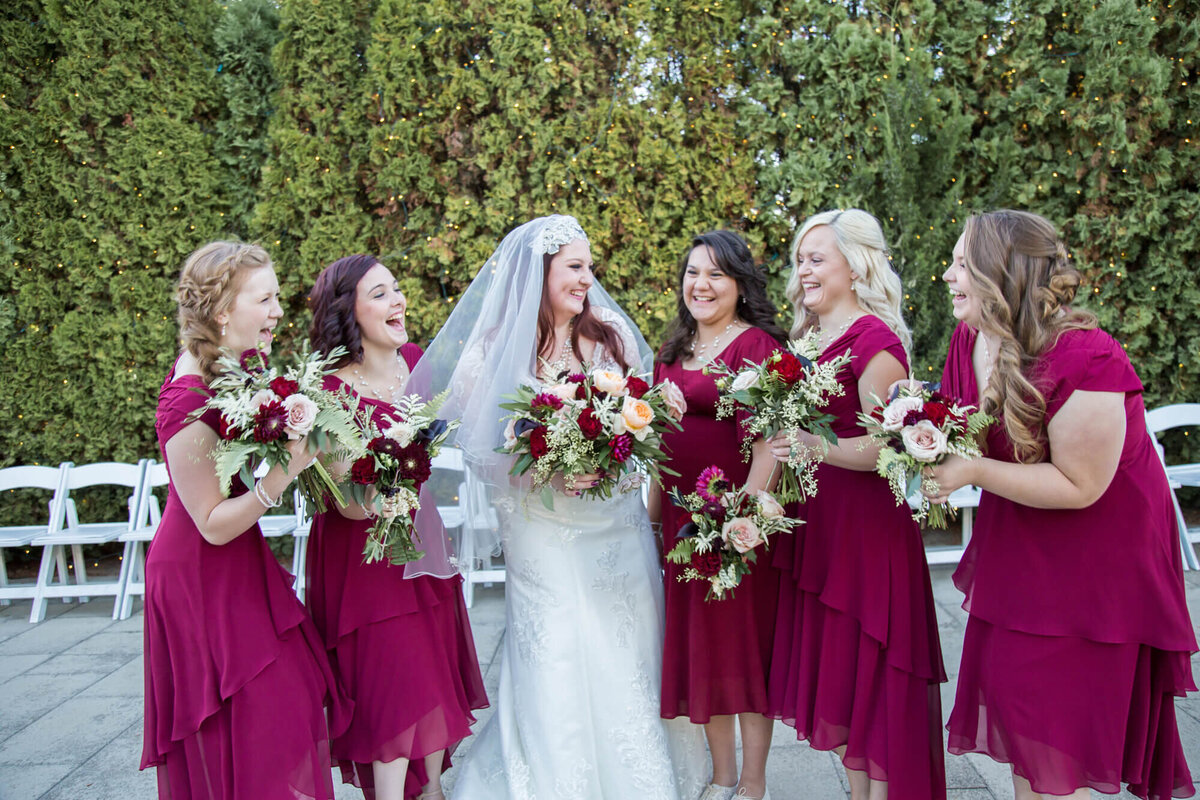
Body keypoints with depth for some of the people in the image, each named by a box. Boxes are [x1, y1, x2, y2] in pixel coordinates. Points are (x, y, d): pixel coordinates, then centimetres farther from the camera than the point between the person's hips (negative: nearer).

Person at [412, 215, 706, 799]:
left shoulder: (612, 336, 3)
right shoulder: (495, 350, -5)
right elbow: (480, 449, -4)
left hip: (617, 524, 3)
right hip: (543, 529, -3)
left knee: (625, 663, 8)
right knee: (555, 673, 0)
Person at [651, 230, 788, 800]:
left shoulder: (756, 344, -9)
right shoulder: (674, 350, 14)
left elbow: (768, 441, -18)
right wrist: (653, 513, 16)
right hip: (681, 514, 7)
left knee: (745, 641, 4)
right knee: (697, 642, 13)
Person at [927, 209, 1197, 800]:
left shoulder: (1085, 362, -28)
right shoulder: (969, 341, -4)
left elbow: (1079, 485, -25)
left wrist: (973, 471, -30)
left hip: (1093, 556, -7)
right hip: (1016, 550, 7)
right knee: (1011, 687, 15)